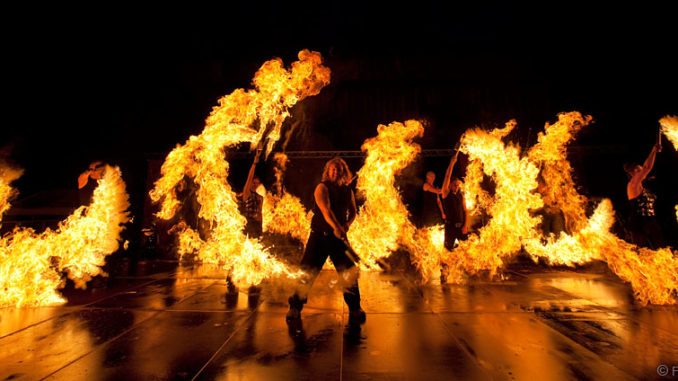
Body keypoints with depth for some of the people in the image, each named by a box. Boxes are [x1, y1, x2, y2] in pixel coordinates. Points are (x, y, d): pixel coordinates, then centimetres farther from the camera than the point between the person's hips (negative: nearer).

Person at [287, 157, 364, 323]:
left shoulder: (348, 191, 10)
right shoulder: (322, 187, -6)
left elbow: (353, 212, 15)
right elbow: (325, 209, -22)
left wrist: (347, 224, -7)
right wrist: (335, 227, -39)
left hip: (339, 236, 4)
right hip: (319, 235, -3)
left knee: (350, 272, -1)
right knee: (308, 272, -1)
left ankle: (355, 308, 17)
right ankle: (295, 307, 17)